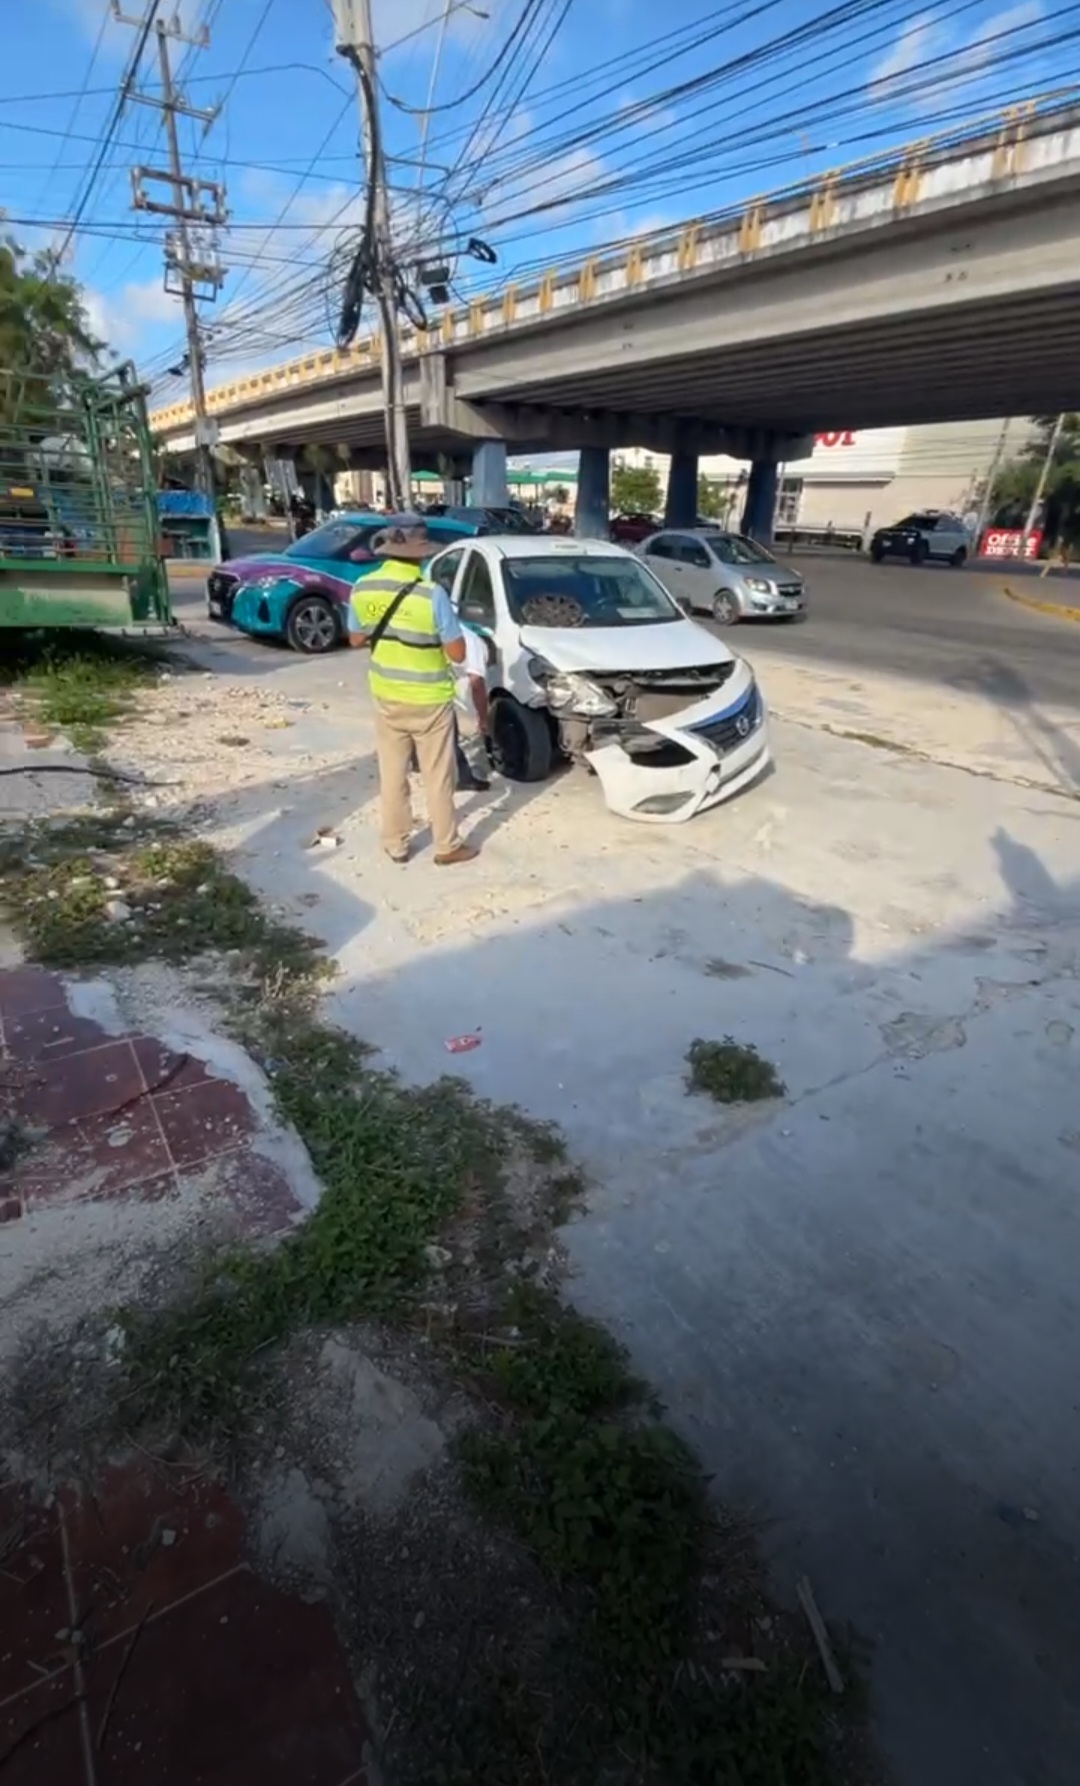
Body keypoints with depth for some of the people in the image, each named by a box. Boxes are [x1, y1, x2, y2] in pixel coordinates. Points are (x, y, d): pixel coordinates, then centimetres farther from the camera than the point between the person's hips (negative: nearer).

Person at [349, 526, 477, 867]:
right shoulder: (432, 594, -19)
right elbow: (457, 653, -13)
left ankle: (396, 845, 24)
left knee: (392, 774, 14)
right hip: (429, 700, -4)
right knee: (437, 777, 8)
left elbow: (356, 639, 10)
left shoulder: (362, 589, -4)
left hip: (386, 697, 4)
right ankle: (447, 847, 19)